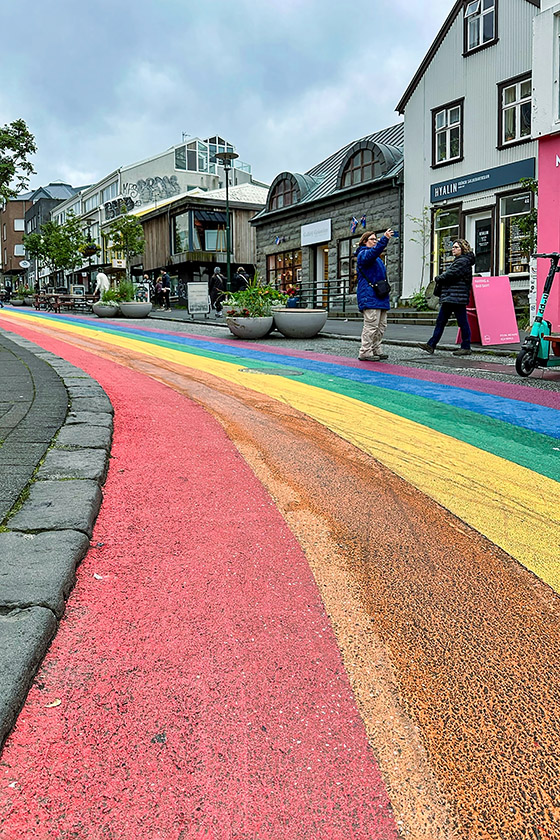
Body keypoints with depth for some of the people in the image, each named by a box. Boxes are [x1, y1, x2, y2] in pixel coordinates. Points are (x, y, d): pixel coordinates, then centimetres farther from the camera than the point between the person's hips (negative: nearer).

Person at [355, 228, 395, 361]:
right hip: (370, 297, -10)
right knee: (371, 325, -13)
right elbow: (372, 253, -27)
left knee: (381, 325, 10)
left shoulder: (377, 258, 28)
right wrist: (385, 239, -37)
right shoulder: (363, 254, -3)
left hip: (380, 297, 10)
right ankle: (365, 352, -10)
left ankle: (376, 350, 16)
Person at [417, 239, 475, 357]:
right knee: (440, 321, 8)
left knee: (462, 322, -4)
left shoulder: (463, 261, -9)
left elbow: (451, 275, -16)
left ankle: (466, 348, 2)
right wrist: (440, 279, 3)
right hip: (449, 298, 11)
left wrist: (438, 278, 0)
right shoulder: (457, 261, 24)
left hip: (457, 297, -11)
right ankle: (431, 345, 10)